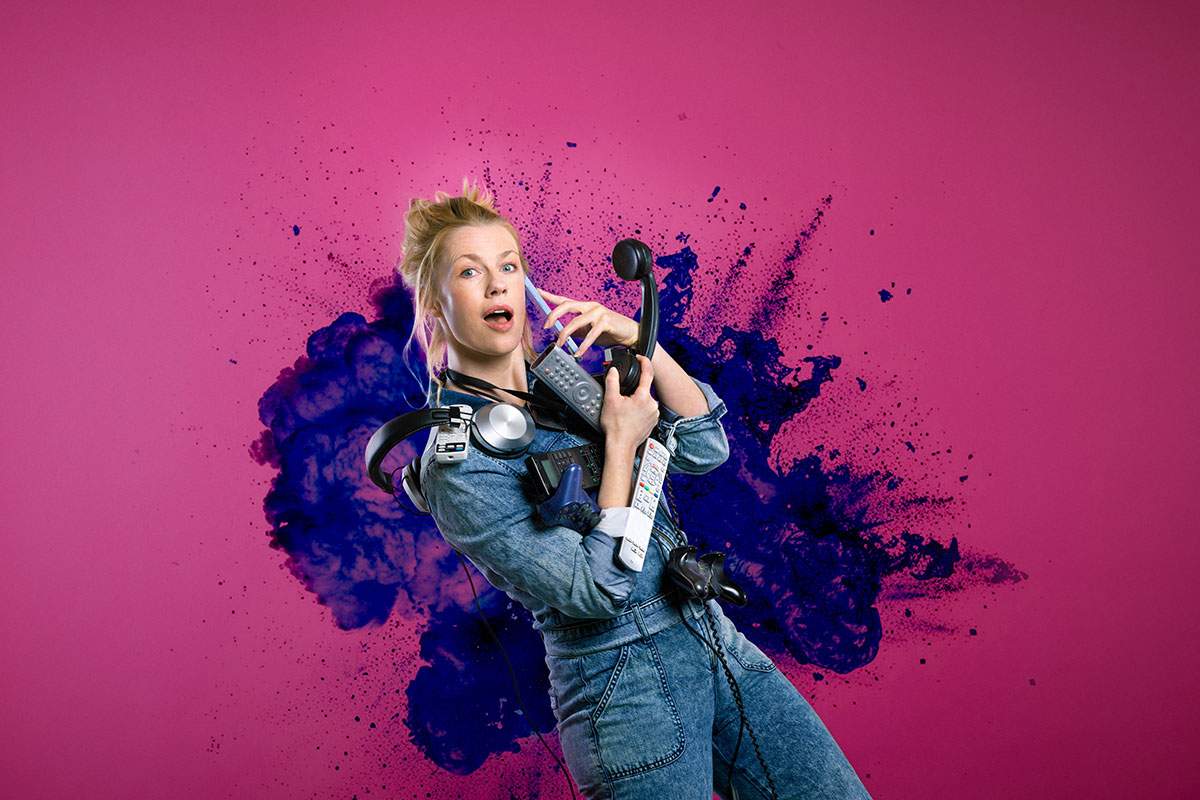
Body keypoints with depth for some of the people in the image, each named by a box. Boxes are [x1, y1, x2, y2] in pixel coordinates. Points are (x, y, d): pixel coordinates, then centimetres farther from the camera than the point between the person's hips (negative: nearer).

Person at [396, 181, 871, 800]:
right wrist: (620, 443, -16)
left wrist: (641, 343, -10)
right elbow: (596, 591, -19)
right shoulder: (458, 464, -14)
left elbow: (705, 449, 2)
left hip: (718, 646, 7)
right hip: (626, 687, -6)